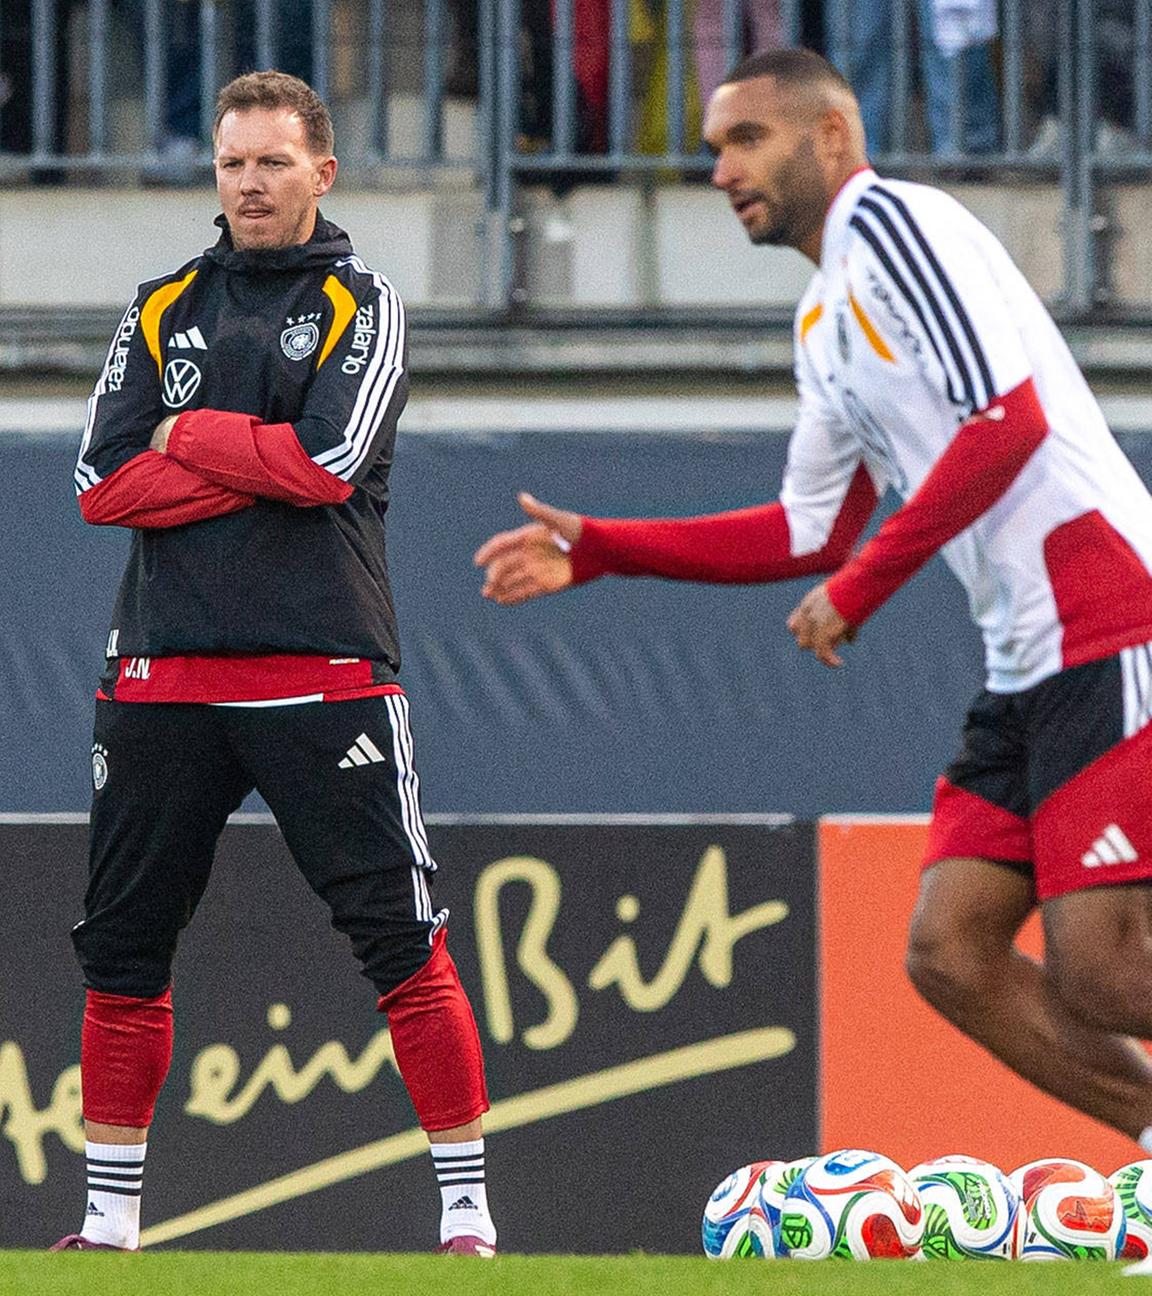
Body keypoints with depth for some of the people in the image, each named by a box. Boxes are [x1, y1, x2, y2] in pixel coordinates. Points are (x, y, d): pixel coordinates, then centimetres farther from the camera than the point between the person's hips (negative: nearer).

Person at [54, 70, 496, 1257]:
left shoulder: (359, 306, 5)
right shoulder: (162, 309, 14)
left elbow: (329, 459, -12)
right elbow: (102, 485, 2)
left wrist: (187, 436, -2)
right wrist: (258, 466, -7)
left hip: (322, 671, -4)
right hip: (163, 668, 4)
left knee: (401, 939, -10)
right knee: (121, 949, 6)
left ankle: (467, 1213, -7)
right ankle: (109, 1218, 16)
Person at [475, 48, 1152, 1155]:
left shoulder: (890, 217, -7)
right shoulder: (824, 318, 22)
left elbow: (1008, 423, -17)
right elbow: (814, 532, 28)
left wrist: (860, 588, -14)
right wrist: (594, 550, 25)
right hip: (1027, 669, 10)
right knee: (951, 954, 3)